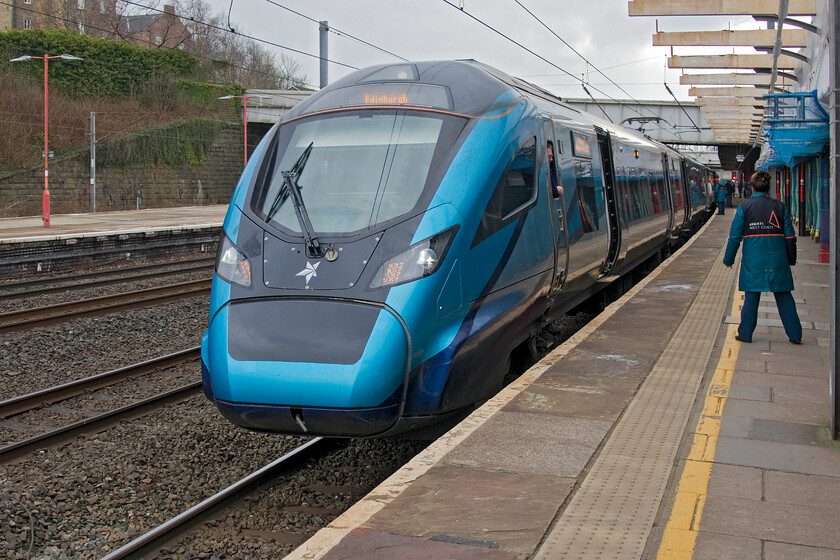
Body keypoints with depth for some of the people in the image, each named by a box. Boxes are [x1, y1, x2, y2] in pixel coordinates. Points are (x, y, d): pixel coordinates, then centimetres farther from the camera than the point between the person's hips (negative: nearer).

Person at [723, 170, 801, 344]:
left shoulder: (744, 207, -2)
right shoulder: (780, 207, 3)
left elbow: (735, 237, -2)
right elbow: (790, 237, 5)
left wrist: (728, 259, 7)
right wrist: (791, 259, 15)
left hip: (753, 261, -1)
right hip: (778, 260, 2)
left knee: (751, 297, 6)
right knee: (784, 297, 8)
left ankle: (745, 333, 11)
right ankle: (795, 334, 11)